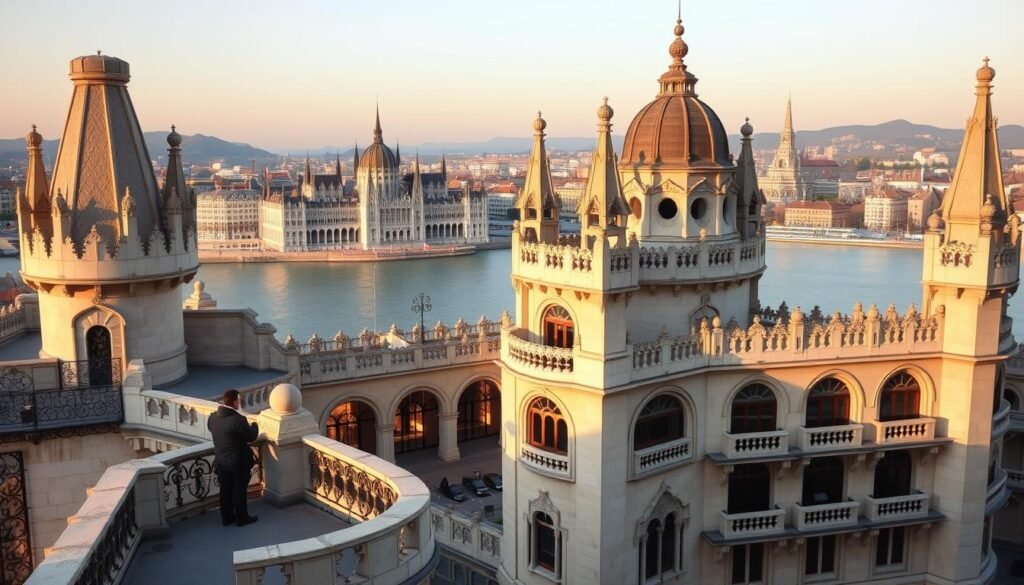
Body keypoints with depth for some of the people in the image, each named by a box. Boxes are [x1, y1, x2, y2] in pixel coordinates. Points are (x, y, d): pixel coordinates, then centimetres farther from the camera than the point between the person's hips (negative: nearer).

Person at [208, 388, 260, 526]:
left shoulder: (213, 417, -5)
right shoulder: (238, 420, -26)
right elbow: (251, 437, -17)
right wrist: (254, 425, 2)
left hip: (221, 461, 6)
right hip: (238, 462, -6)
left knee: (225, 490, 17)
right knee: (239, 490, 8)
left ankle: (227, 517, 28)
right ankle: (241, 518, 20)